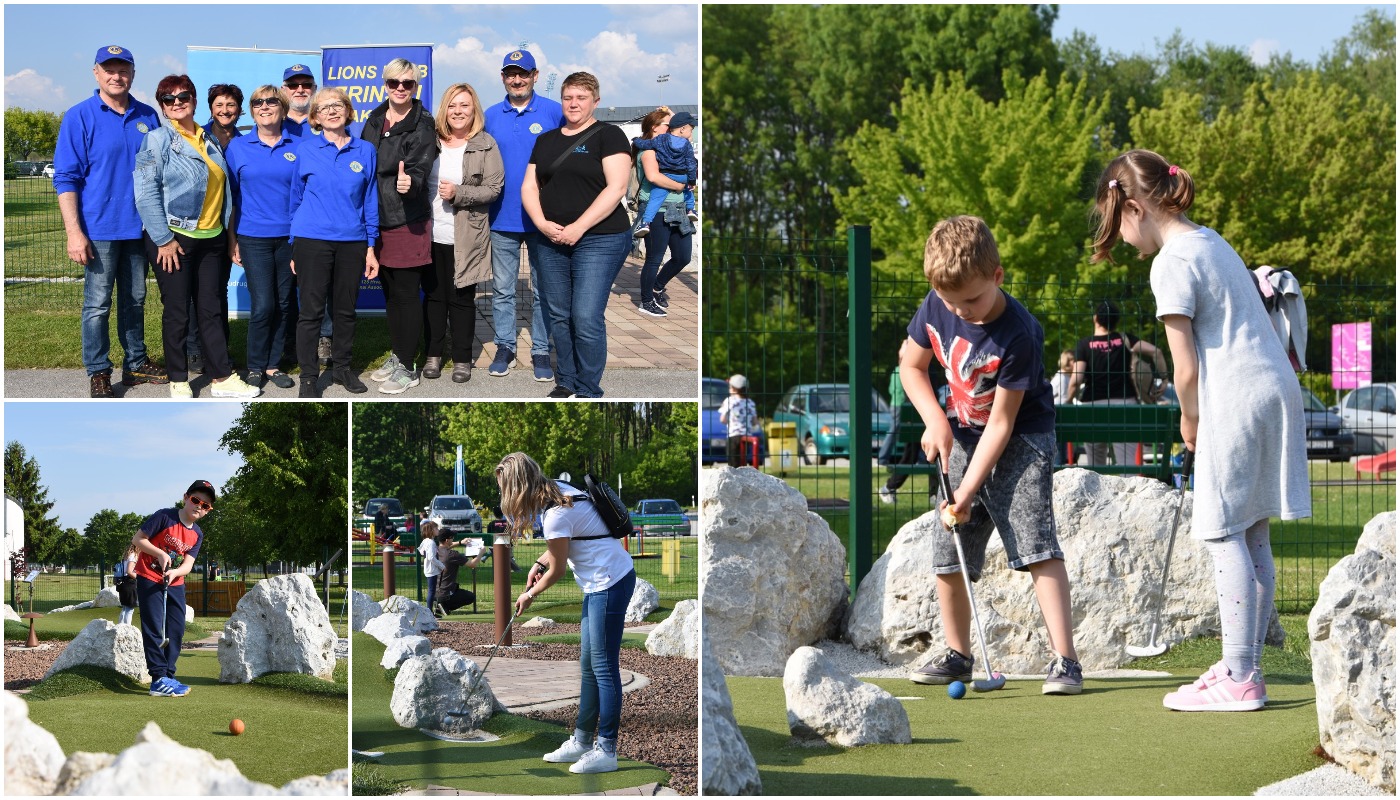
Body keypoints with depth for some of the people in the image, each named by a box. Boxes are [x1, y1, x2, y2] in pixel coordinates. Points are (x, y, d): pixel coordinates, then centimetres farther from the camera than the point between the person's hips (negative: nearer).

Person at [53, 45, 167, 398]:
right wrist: (74, 232, -15)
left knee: (135, 300, 14)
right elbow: (66, 179, -8)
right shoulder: (80, 117, -7)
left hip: (140, 227, 4)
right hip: (101, 229, -4)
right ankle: (98, 372, 8)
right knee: (98, 305, 0)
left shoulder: (147, 117, 5)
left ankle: (136, 363, 25)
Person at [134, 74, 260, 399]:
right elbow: (146, 192, -14)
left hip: (211, 238, 6)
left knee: (211, 309, 8)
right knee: (177, 312, 2)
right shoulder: (158, 140, -7)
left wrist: (227, 232, 14)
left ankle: (222, 377, 11)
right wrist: (163, 240, -18)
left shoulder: (207, 140, 13)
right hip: (174, 238, -6)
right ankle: (179, 381, 11)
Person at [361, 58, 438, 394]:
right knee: (390, 291, 15)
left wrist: (410, 182, -42)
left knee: (406, 294, -1)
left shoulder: (423, 125, -9)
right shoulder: (374, 120, 9)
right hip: (377, 219, 6)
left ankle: (407, 367, 6)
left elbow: (420, 167, -20)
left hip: (408, 222, -6)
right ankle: (397, 356, 27)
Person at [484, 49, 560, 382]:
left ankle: (541, 351, 13)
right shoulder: (491, 116, 6)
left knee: (543, 291, 5)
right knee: (502, 289, 8)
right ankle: (504, 347, 18)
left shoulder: (555, 113, -3)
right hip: (502, 217, 2)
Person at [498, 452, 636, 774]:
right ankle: (582, 741, 21)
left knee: (603, 666, -7)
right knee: (589, 666, 14)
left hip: (610, 584, -10)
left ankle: (606, 751, -4)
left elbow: (557, 571, -11)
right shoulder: (560, 491, 7)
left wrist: (529, 595, 6)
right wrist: (540, 564, 7)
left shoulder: (556, 514, -22)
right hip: (599, 583, 10)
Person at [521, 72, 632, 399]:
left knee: (586, 319, -10)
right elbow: (529, 186, 14)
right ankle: (566, 383, 19)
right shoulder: (546, 140, 16)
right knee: (558, 316, 8)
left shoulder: (609, 135, -3)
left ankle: (588, 391, -1)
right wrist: (542, 223, -6)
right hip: (551, 241, 6)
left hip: (598, 240, -6)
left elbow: (616, 188, -12)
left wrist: (578, 228, -17)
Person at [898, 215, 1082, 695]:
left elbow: (1001, 422, -24)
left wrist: (969, 490, -25)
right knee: (948, 555, 6)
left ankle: (1065, 660, -21)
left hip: (1020, 439, -6)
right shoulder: (936, 308, -11)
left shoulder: (1019, 336, -27)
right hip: (963, 436, 6)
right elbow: (910, 365, 7)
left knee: (1036, 545, -19)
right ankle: (957, 655, 23)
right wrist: (936, 421, -8)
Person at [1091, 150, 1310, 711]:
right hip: (1277, 389, 9)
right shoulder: (1210, 241, 17)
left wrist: (1190, 421, 5)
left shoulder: (1172, 261, -11)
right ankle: (1245, 667, 16)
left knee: (1225, 536, -6)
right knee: (1252, 538, 11)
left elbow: (1187, 370, -13)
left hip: (1236, 403, -9)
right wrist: (1200, 415, 14)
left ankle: (1238, 680, -6)